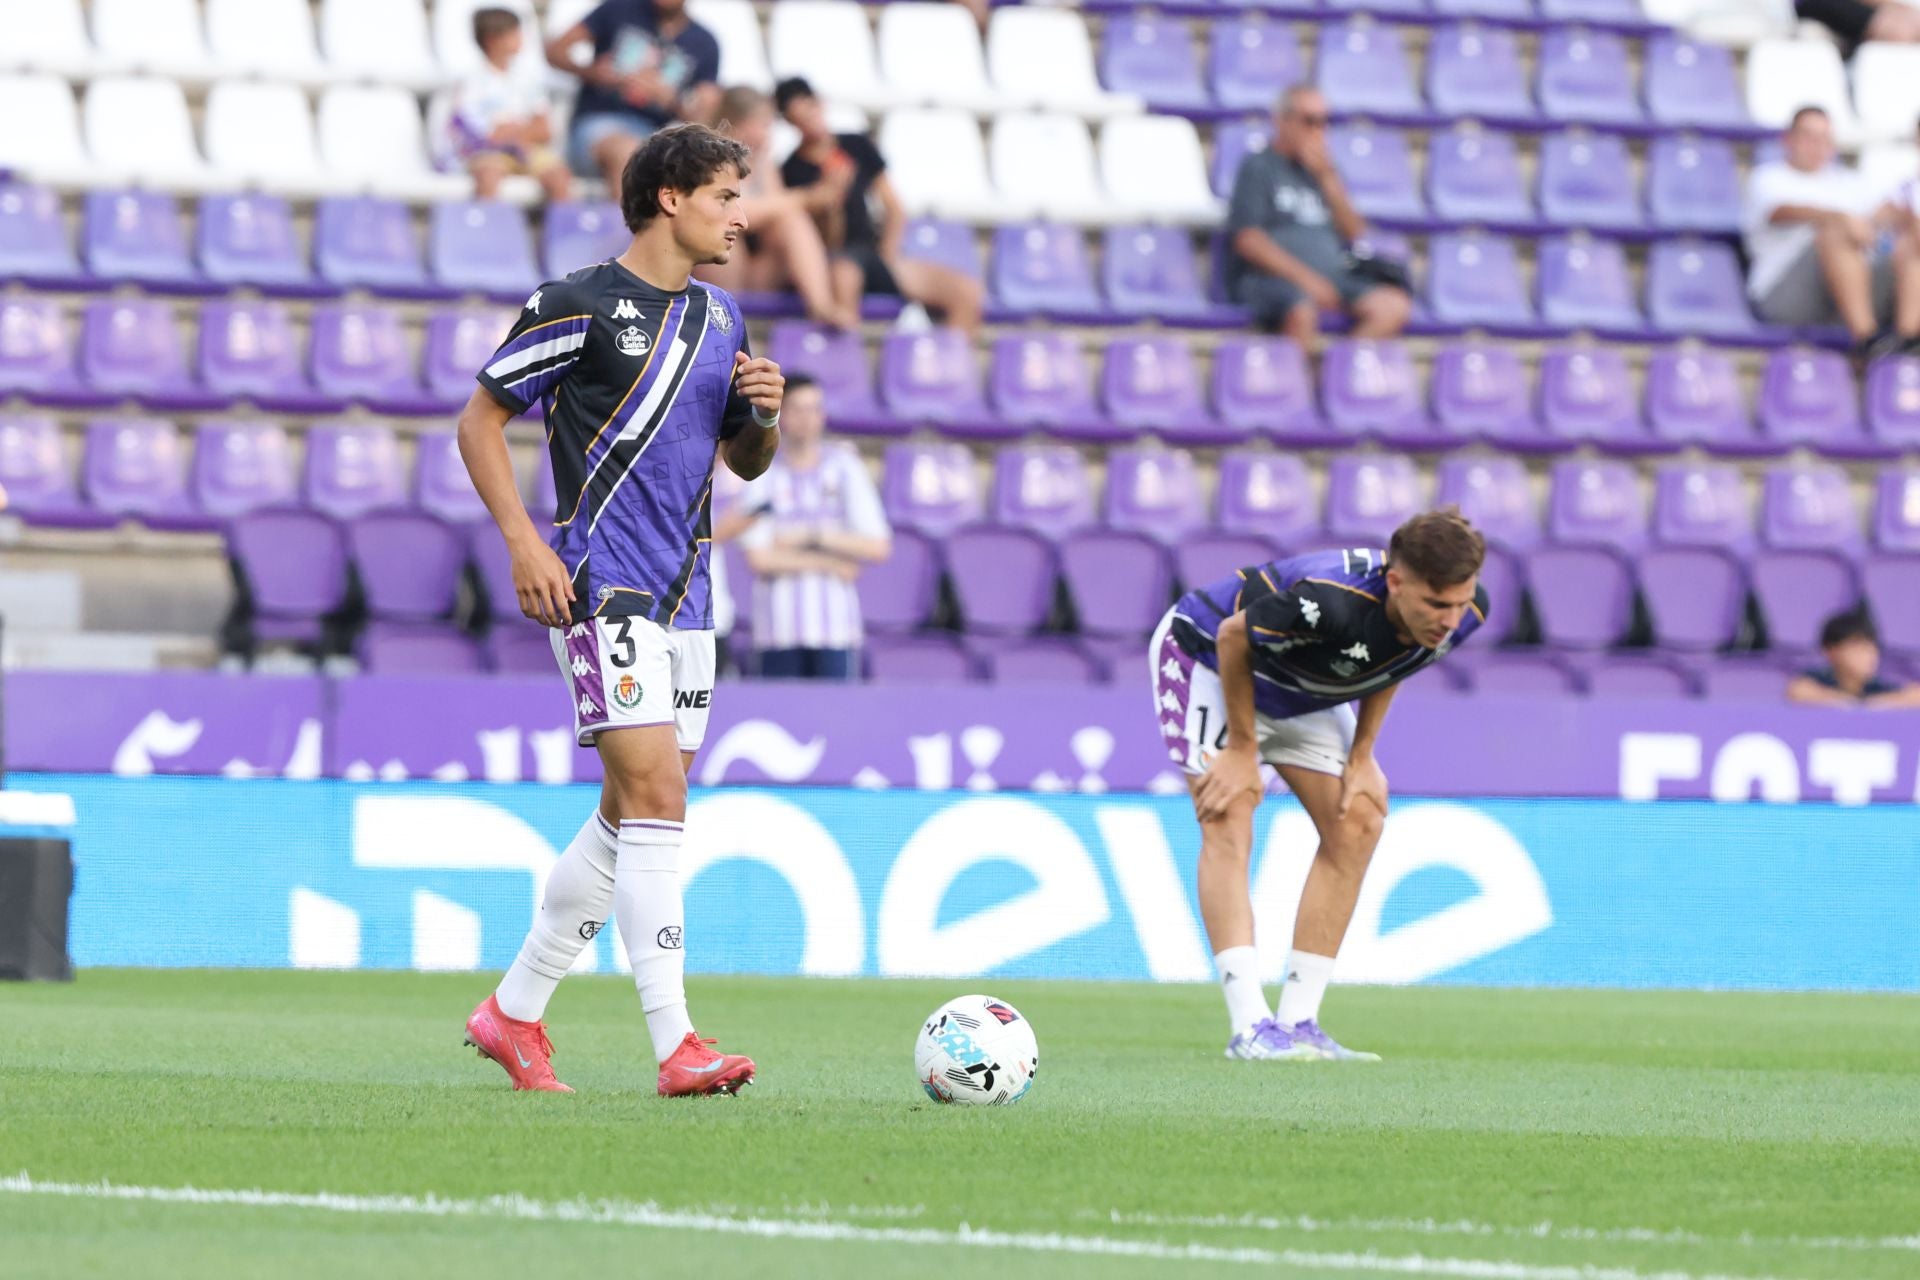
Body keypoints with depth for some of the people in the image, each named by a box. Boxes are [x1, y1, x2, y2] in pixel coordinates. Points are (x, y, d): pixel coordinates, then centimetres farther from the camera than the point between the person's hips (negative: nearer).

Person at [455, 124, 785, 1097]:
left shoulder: (721, 320, 16)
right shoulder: (579, 305, -7)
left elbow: (746, 463, 25)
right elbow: (479, 421, -3)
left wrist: (765, 413, 2)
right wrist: (524, 543, -13)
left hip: (683, 598, 8)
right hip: (604, 588, -8)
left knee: (633, 816, 10)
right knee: (655, 795, -16)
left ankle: (515, 1012, 22)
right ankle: (675, 1046, -19)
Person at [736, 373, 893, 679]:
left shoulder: (844, 468, 6)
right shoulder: (764, 473, 2)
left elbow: (877, 547, 0)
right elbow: (759, 557, -7)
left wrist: (813, 536, -8)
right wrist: (831, 565, -6)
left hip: (836, 626, 1)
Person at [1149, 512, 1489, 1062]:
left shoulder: (1465, 612, -24)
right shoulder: (1332, 601, -44)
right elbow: (1234, 636, -26)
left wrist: (1362, 756, -7)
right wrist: (1242, 751, -19)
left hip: (1303, 694, 7)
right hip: (1206, 652, -7)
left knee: (1357, 823, -4)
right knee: (1228, 823, -20)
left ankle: (1296, 1023, 0)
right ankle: (1250, 1027, -26)